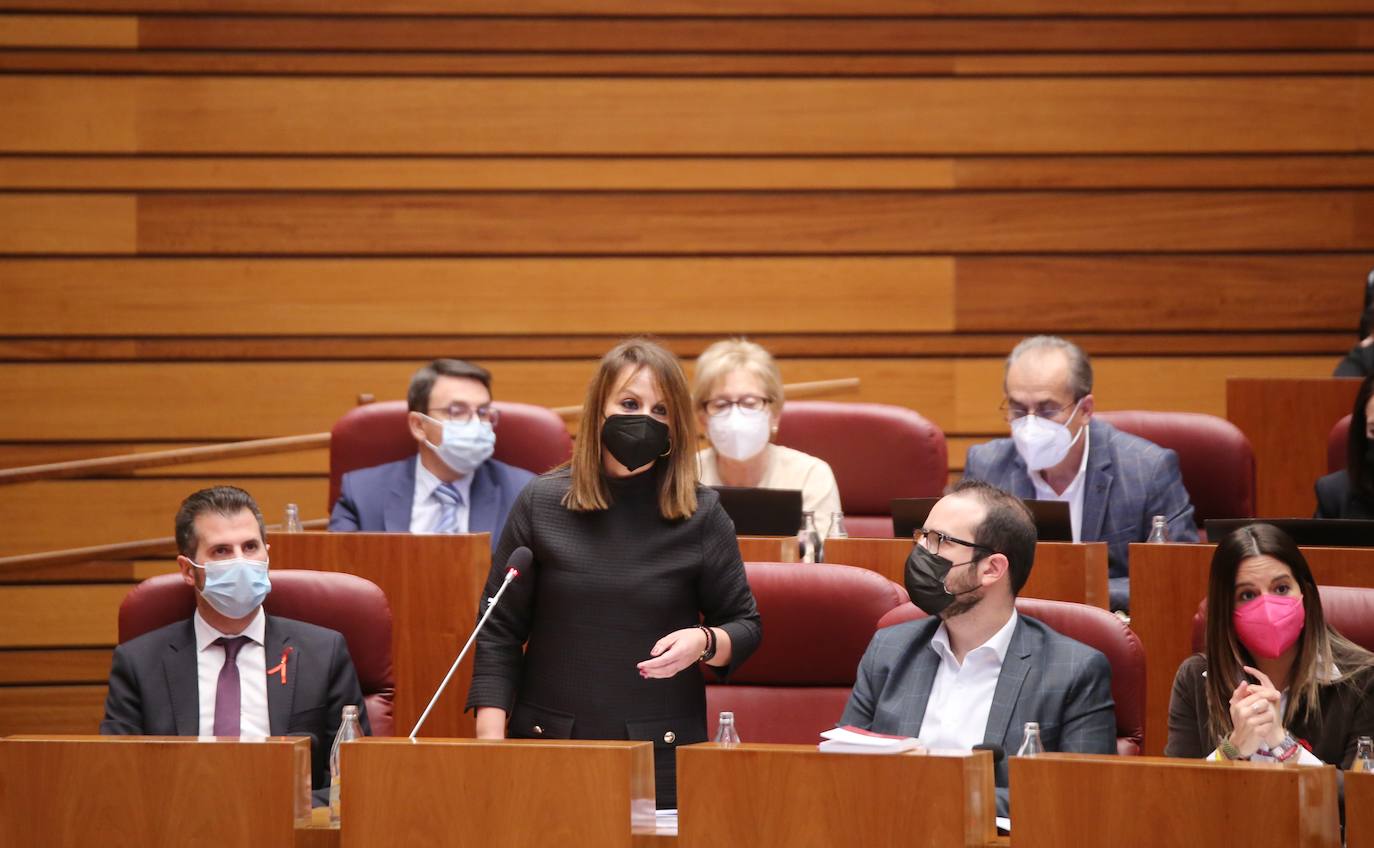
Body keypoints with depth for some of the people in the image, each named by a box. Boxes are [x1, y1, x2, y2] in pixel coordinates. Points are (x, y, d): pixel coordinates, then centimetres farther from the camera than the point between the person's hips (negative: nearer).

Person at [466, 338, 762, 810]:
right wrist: (491, 739, -7)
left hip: (663, 754, 0)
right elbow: (499, 630, 2)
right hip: (550, 740, 0)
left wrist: (705, 643, -14)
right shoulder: (541, 504, 1)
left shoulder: (701, 516, 1)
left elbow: (745, 626, 9)